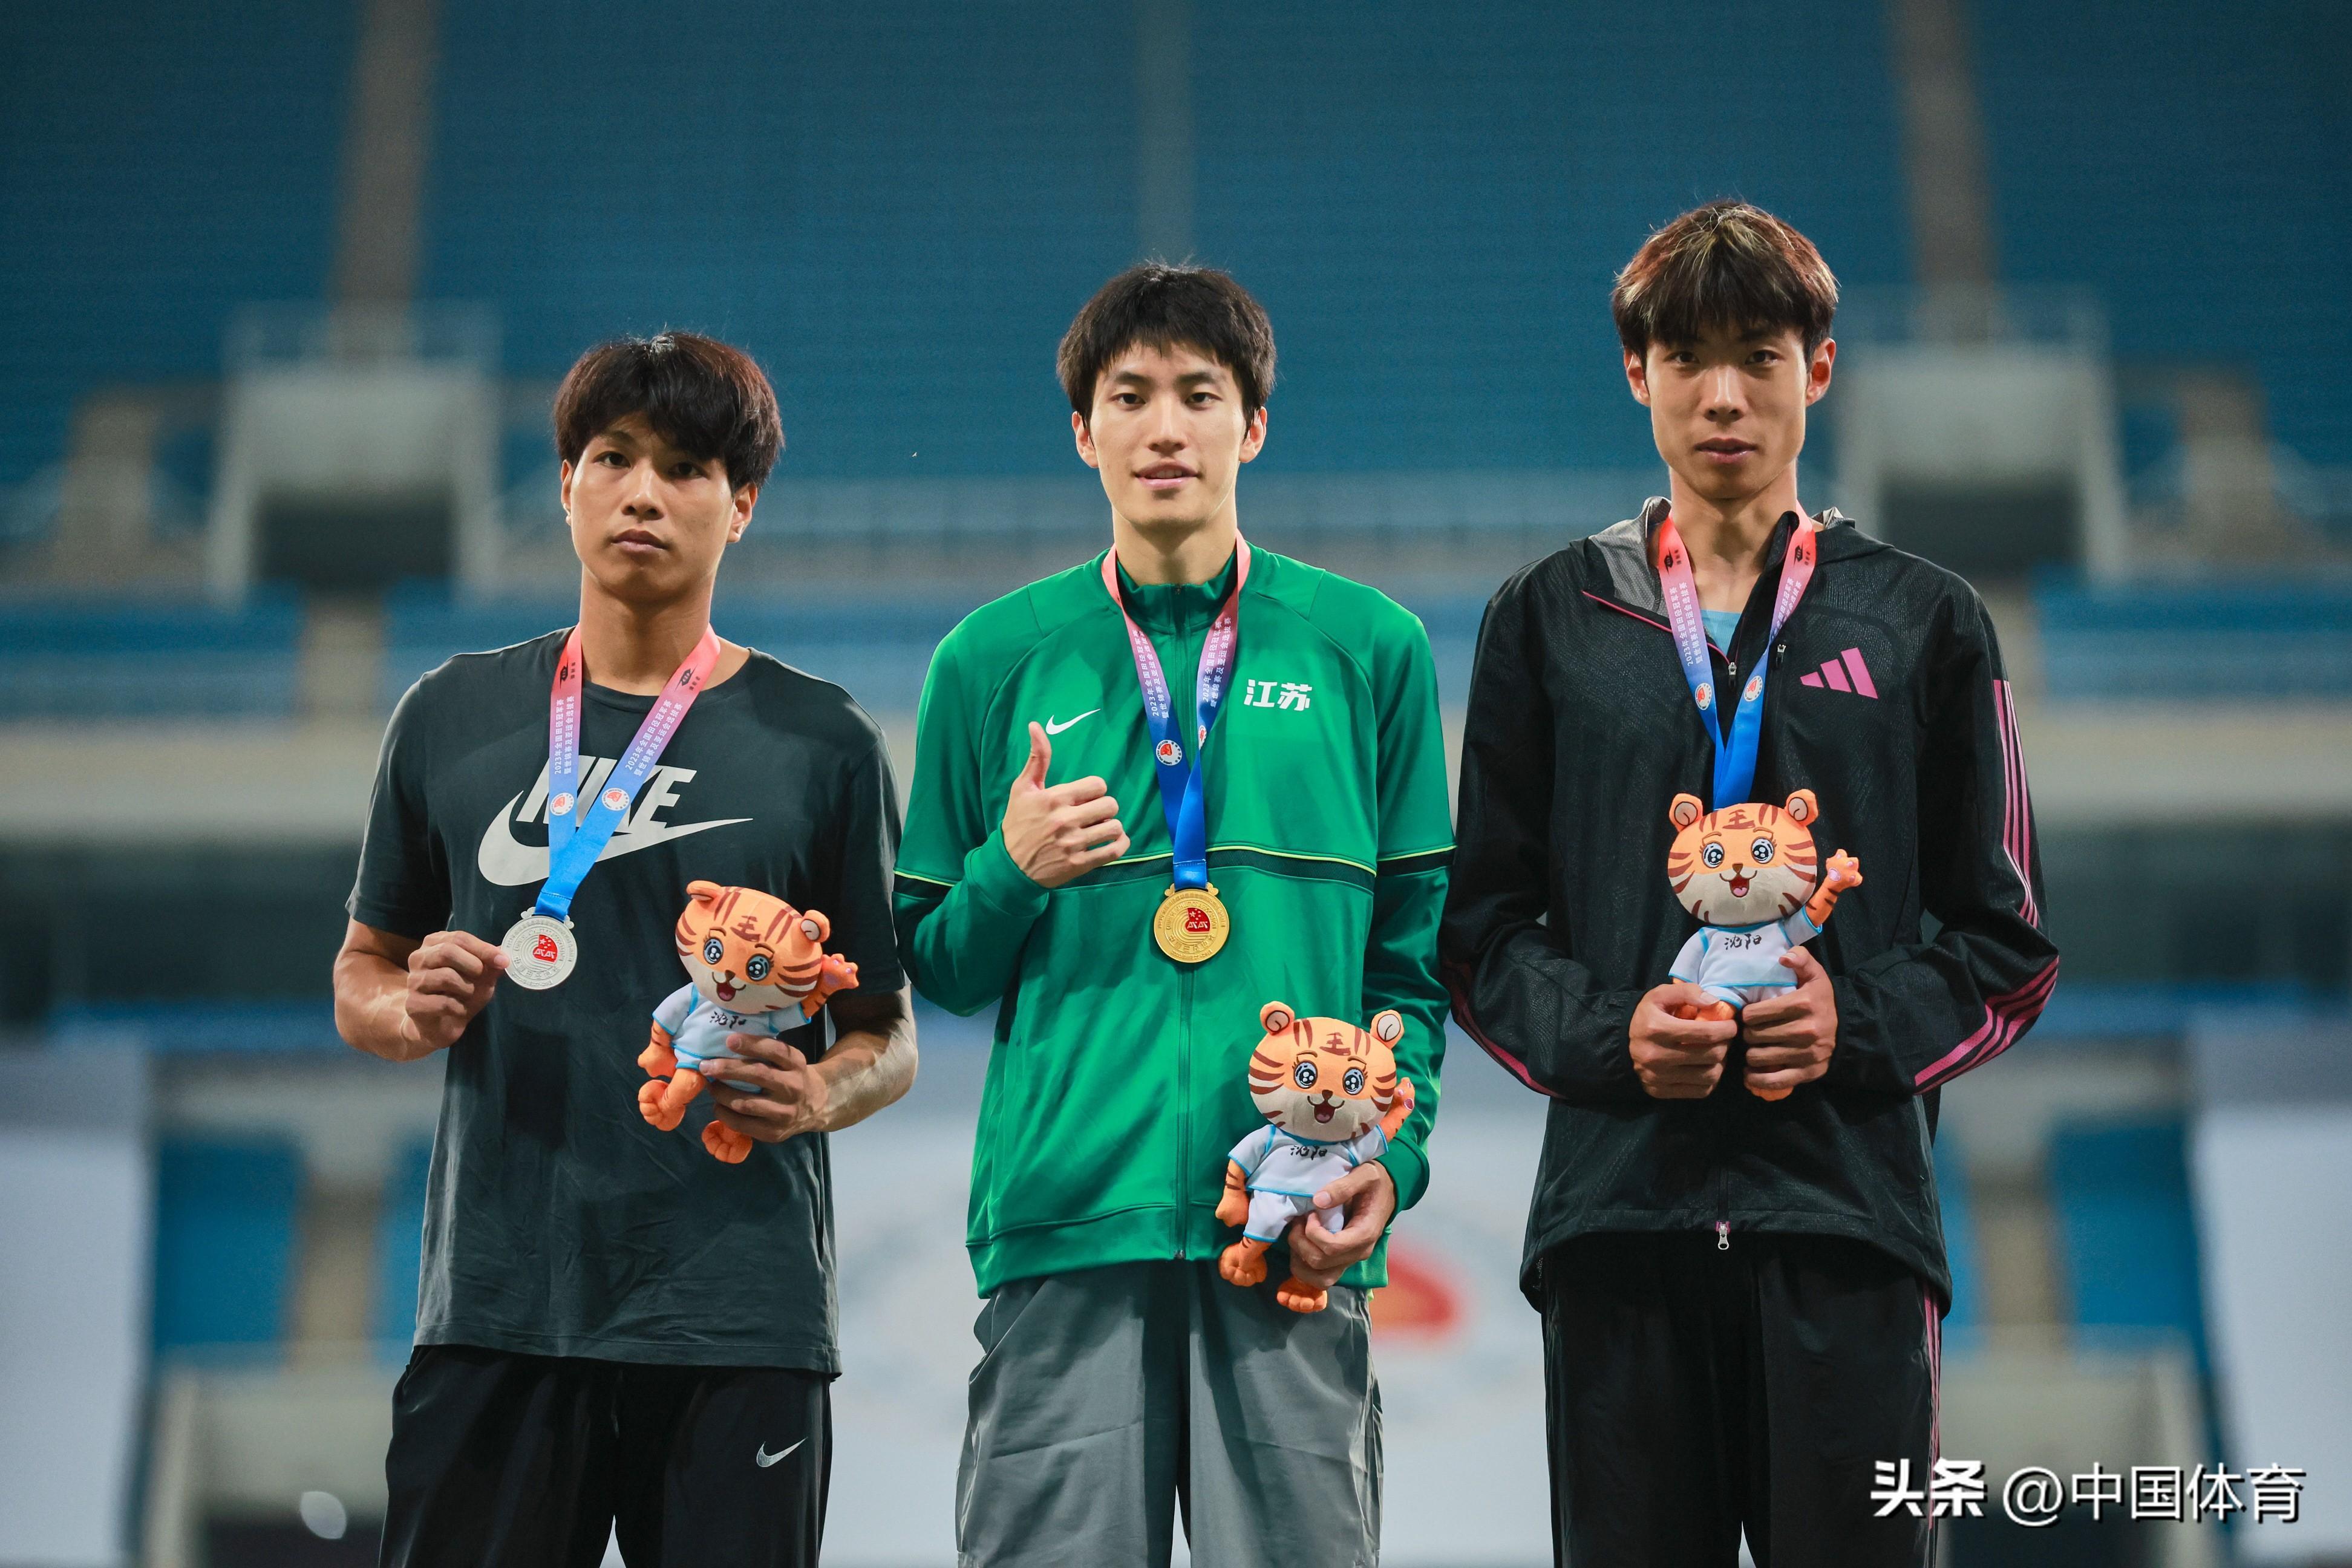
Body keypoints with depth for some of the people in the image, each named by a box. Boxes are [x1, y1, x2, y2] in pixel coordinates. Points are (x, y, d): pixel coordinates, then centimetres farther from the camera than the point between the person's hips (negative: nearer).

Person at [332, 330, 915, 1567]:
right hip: (494, 1310, 1)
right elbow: (361, 975, 18)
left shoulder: (820, 742, 5)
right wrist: (412, 1014, -5)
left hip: (738, 1323, -1)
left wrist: (818, 1095, -15)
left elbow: (889, 1035, 7)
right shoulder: (452, 716, 11)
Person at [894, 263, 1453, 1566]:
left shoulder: (1368, 649, 10)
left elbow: (1416, 947, 10)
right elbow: (936, 965, 14)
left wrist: (1392, 1151, -4)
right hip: (1061, 1215, 0)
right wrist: (1014, 873, -6)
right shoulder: (993, 660, 10)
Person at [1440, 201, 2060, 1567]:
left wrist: (1866, 1023, -9)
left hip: (1849, 1204, 0)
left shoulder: (1924, 622, 11)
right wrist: (1605, 1032, -9)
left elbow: (2009, 941, 10)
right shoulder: (1551, 621, 12)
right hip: (1618, 1202, 1)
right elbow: (1483, 928, 10)